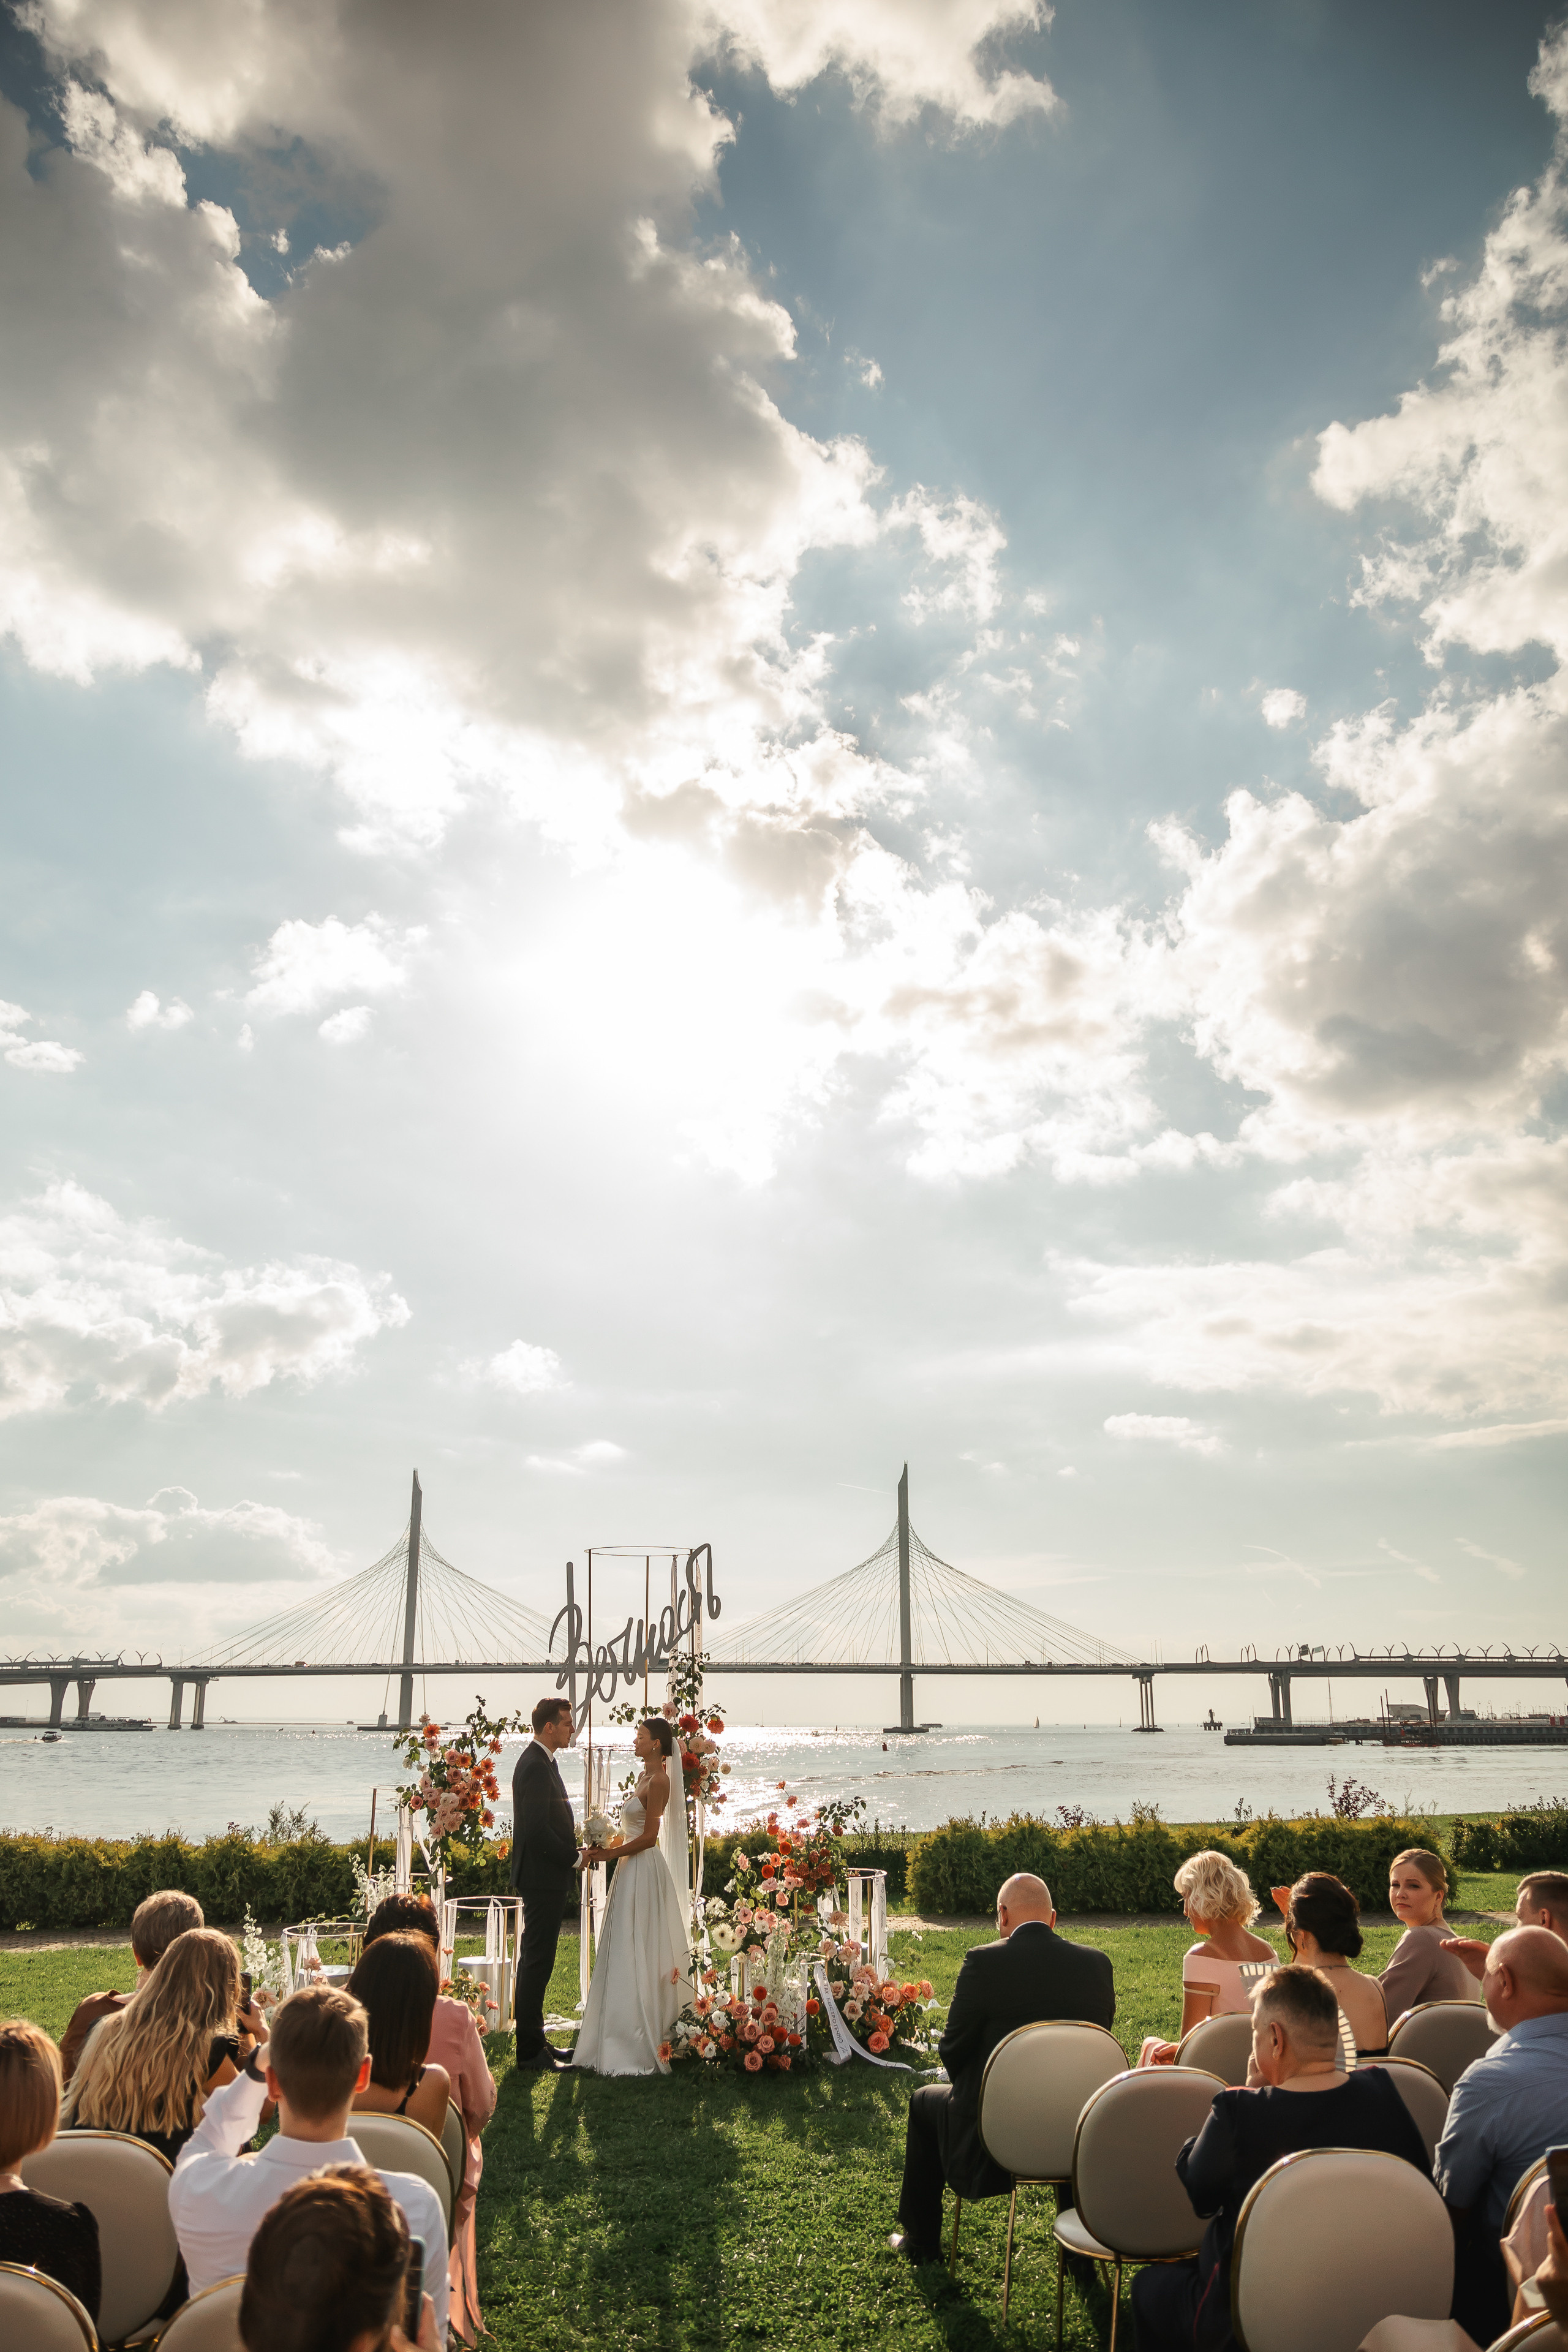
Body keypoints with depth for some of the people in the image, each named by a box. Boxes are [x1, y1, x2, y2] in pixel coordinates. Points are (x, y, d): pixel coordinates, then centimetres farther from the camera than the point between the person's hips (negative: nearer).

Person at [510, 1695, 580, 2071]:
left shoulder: (538, 1761, 14)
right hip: (544, 1878, -11)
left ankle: (533, 2042, 26)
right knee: (537, 1961, -4)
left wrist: (572, 1852, 11)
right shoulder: (537, 1767, -20)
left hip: (541, 1876, 11)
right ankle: (530, 2050, 3)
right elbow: (537, 1829, -25)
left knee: (534, 1960, 16)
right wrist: (574, 1858, -16)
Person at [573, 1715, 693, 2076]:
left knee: (636, 1956, -5)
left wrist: (608, 1854, -16)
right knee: (624, 1956, 13)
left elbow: (649, 1837, -20)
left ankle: (638, 2049, 1)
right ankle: (625, 2041, 21)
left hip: (644, 1873, -10)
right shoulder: (646, 1778, 14)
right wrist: (603, 1848, 5)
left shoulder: (659, 1780, -15)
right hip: (632, 1871, 10)